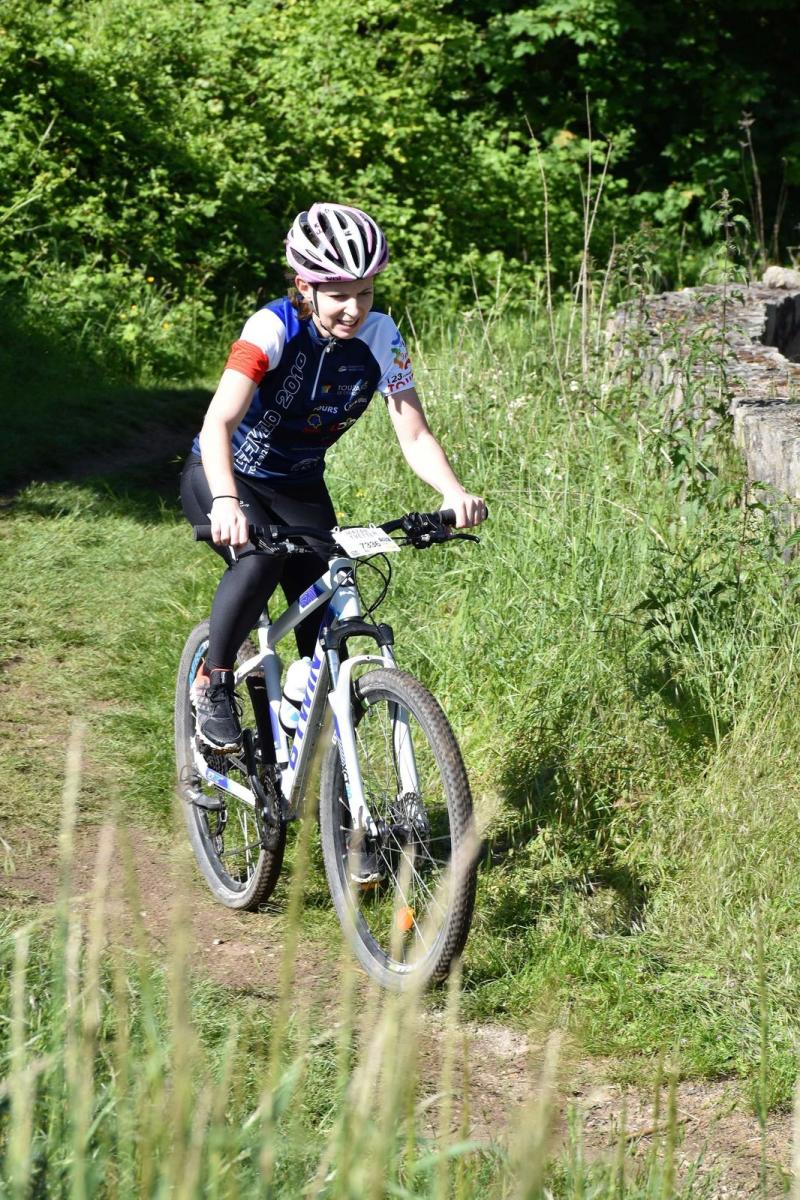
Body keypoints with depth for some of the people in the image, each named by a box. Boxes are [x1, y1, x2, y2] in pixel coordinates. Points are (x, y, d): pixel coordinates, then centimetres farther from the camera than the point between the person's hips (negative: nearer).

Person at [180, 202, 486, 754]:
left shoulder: (381, 337, -16)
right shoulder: (274, 328, -28)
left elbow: (415, 436, -17)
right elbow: (218, 422, -39)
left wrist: (455, 493, -37)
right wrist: (225, 501, -57)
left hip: (299, 487, 4)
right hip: (225, 476, -4)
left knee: (326, 629, -6)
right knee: (261, 557, -34)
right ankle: (213, 685, -14)